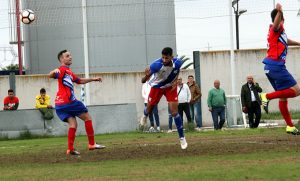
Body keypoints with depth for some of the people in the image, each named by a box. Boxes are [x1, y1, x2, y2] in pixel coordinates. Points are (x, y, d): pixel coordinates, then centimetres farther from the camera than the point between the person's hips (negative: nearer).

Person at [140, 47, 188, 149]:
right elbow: (144, 80, -28)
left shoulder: (177, 62, -26)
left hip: (170, 87, 1)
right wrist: (146, 76, -43)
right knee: (149, 109, 16)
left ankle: (182, 138, 0)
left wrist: (175, 81, -7)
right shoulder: (157, 65, -37)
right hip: (157, 87, -1)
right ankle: (145, 115, 58)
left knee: (174, 112, -9)